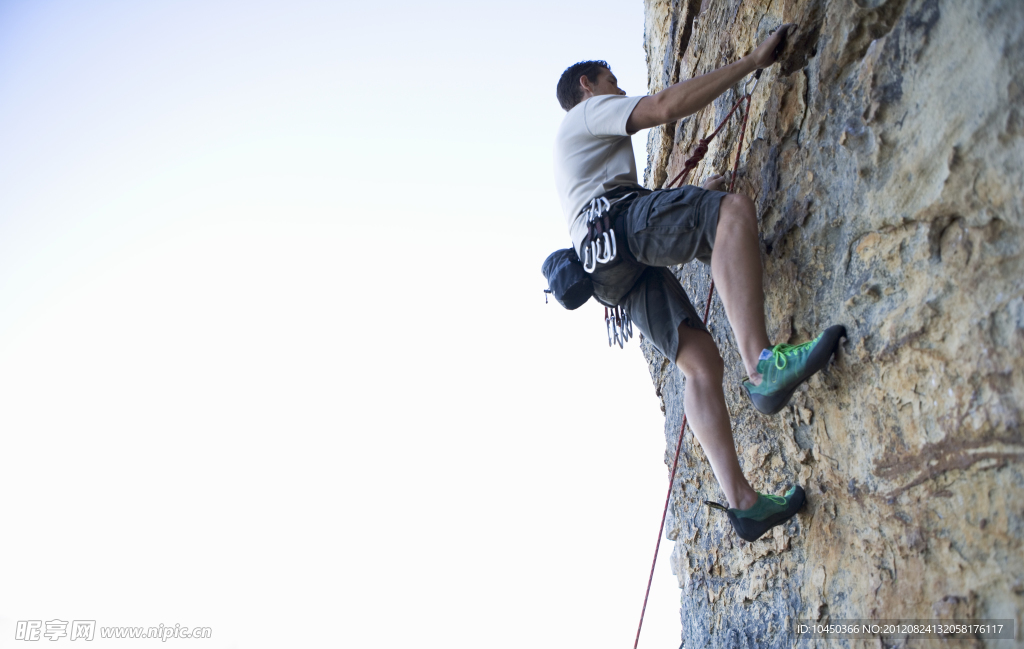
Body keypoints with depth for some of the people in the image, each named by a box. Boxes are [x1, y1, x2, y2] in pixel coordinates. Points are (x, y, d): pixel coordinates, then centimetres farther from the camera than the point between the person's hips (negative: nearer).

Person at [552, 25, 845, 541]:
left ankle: (741, 499, -15)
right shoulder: (589, 110, 16)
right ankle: (761, 364, -48)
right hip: (617, 224, -9)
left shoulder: (578, 149, 43)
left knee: (700, 361, -4)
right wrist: (751, 62, 0)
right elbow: (666, 106, -3)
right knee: (735, 209, -28)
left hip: (616, 268, 9)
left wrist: (696, 196, 43)